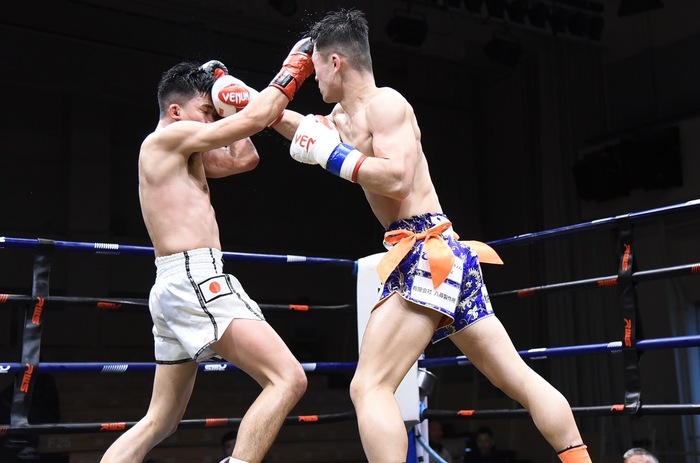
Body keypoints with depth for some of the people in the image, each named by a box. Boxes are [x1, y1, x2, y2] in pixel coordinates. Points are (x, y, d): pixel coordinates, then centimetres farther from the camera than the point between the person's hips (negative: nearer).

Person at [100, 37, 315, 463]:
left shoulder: (181, 155, 25)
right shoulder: (169, 137, -3)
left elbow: (244, 158, 28)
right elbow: (254, 119, -8)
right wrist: (292, 73, 4)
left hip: (178, 284, 11)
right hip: (194, 280, -11)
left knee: (160, 421, 16)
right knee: (289, 378, -18)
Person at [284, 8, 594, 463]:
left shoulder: (384, 101, -7)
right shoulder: (344, 115, 20)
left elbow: (397, 179, -21)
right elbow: (301, 133, 37)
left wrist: (333, 154, -12)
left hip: (428, 252, -11)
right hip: (436, 256, 11)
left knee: (369, 386, -15)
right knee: (518, 377, 11)